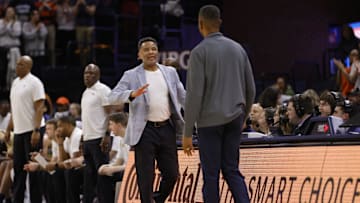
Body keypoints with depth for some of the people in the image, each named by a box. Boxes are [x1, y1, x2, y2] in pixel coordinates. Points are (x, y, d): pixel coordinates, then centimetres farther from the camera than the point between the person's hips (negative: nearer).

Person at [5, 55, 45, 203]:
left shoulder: (34, 83, -9)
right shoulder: (15, 82, 14)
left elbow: (39, 107, -14)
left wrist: (36, 131, -21)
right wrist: (9, 128, 17)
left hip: (32, 130, -8)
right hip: (19, 130, 8)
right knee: (18, 167, 11)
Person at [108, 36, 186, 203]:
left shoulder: (170, 72, 12)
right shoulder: (131, 76, 1)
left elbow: (183, 97, 17)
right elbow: (113, 97, -9)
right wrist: (132, 94, -27)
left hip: (167, 128, 3)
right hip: (145, 131, -3)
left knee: (172, 174, 6)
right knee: (146, 178, -1)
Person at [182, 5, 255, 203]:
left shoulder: (199, 52, -8)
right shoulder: (237, 48, 9)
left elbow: (195, 94, -12)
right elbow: (250, 89, 12)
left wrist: (187, 133, -8)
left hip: (210, 121, -5)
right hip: (234, 119, 5)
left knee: (211, 174, 2)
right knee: (231, 170, 11)